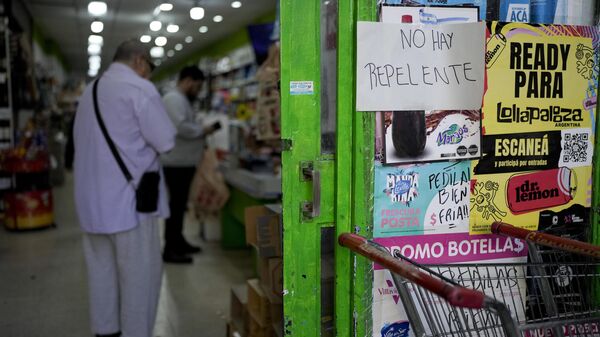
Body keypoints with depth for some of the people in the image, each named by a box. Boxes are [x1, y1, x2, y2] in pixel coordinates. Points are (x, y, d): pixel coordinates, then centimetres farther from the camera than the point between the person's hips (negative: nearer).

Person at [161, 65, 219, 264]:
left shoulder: (181, 100, 19)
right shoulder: (174, 99, -15)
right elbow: (181, 127, -27)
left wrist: (200, 131, 10)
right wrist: (203, 131, -14)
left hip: (183, 162, 11)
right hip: (177, 163, -11)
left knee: (180, 204, 17)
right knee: (176, 205, -7)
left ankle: (178, 241, 27)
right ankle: (170, 250, -1)